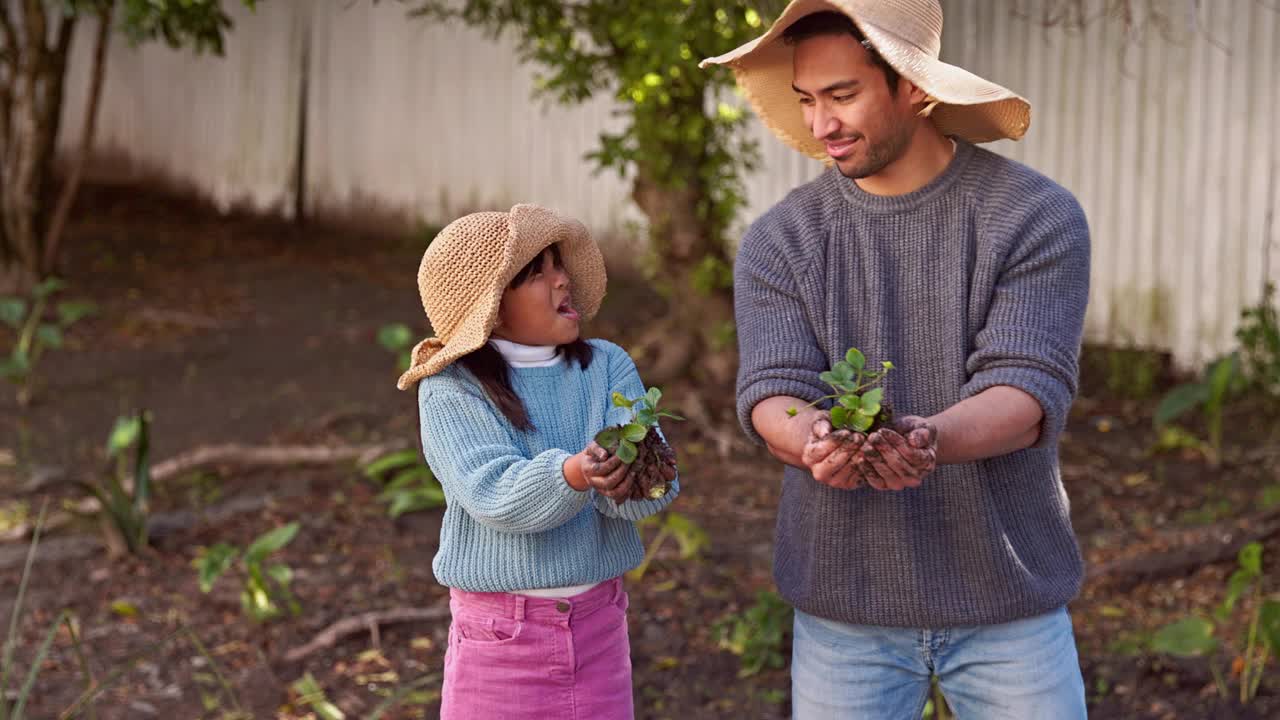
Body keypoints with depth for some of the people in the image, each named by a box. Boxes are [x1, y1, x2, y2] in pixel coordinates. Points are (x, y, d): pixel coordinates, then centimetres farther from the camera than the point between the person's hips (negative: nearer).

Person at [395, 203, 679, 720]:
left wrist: (628, 479, -33)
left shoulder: (607, 367, 3)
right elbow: (496, 497, -22)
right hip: (499, 633, -3)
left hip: (599, 622, 3)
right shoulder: (452, 391, -8)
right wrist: (573, 475, -40)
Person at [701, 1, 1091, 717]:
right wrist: (809, 439, -34)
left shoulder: (1037, 216, -7)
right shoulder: (780, 240, 0)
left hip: (1009, 601, -1)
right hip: (844, 605, 1)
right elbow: (771, 396, -9)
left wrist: (931, 439, -37)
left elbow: (1032, 391, -16)